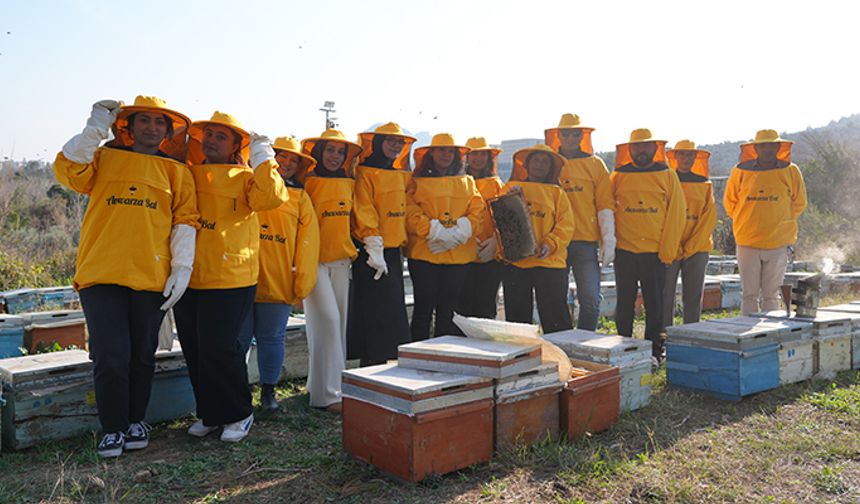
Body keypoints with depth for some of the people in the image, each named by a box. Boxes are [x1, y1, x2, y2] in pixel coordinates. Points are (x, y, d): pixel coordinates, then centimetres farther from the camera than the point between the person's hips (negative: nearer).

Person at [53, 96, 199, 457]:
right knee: (110, 356, -4)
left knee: (142, 356, 9)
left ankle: (136, 421, 27)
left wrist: (182, 267, -4)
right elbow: (68, 171, -5)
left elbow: (185, 221, 5)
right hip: (101, 274, 0)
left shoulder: (176, 171, 11)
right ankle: (113, 428, 13)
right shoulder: (104, 158, 13)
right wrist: (96, 128, -6)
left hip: (152, 277, 1)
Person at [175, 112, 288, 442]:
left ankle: (238, 414, 12)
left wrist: (262, 157, -13)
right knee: (194, 349, 11)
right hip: (187, 278, 6)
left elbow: (271, 197, -17)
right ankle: (208, 413, 27)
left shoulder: (244, 178, 2)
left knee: (220, 348, -7)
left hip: (230, 279, -6)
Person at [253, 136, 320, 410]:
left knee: (271, 337, 8)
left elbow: (307, 242, 5)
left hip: (279, 282, 0)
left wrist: (302, 282, 0)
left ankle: (268, 390, 24)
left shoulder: (300, 197, 10)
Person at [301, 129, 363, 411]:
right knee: (328, 319, -13)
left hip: (341, 260, 6)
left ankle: (319, 382, 19)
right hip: (314, 259, -6)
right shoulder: (308, 182, -4)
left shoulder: (349, 184, 11)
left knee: (340, 321, 6)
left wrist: (352, 250, 17)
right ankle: (328, 393, -8)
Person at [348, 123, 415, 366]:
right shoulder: (365, 174, -8)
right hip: (371, 253, -8)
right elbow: (363, 213, -15)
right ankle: (373, 364, 0)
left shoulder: (402, 176, 16)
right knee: (377, 312, -8)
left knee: (393, 313, 11)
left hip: (393, 252, 8)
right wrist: (375, 250, -20)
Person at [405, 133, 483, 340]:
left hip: (458, 255, 3)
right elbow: (410, 214, -7)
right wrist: (436, 232, -18)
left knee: (449, 310, 7)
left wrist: (458, 233, -11)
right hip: (424, 253, -3)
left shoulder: (467, 182, 17)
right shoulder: (417, 182, 6)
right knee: (424, 308, -2)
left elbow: (477, 212, 6)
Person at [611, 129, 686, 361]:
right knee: (624, 304, 7)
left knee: (655, 305, 4)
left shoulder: (667, 176, 3)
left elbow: (677, 214, 1)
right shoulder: (618, 176, 6)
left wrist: (667, 252, -4)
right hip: (624, 252, 1)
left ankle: (654, 353, 14)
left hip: (656, 253, -1)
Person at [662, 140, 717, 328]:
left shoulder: (705, 184, 9)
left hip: (698, 249, 2)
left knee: (693, 297, 4)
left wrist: (689, 248, -7)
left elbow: (709, 219, 2)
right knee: (665, 296, -3)